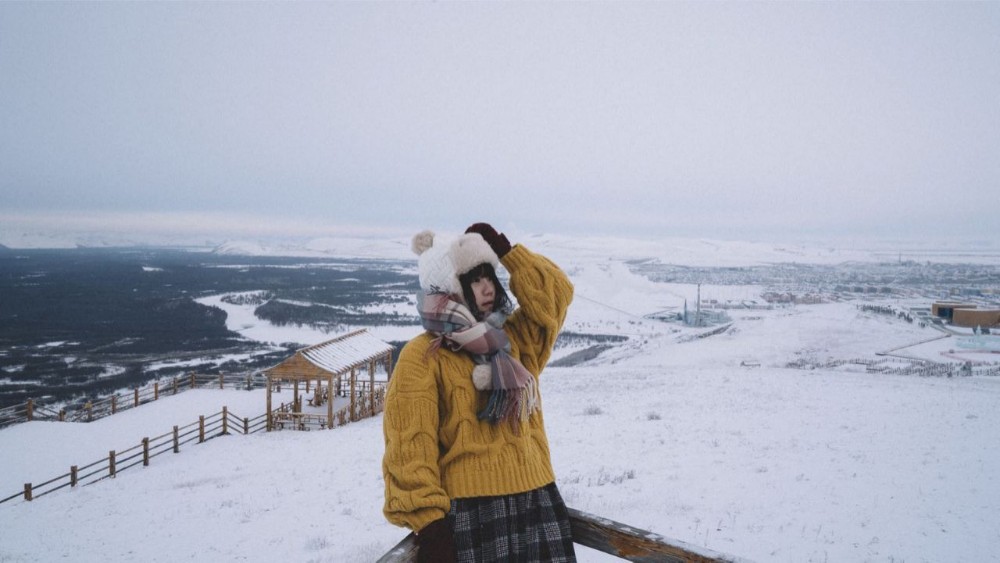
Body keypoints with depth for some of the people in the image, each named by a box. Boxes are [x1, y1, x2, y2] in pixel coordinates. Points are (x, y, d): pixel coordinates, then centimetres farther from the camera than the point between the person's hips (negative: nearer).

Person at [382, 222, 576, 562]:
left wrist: (504, 249, 2)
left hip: (536, 501, 6)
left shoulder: (514, 340, 13)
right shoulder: (421, 358, -7)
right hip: (469, 512, -6)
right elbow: (410, 446, -11)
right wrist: (427, 521, -17)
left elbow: (554, 293, 8)